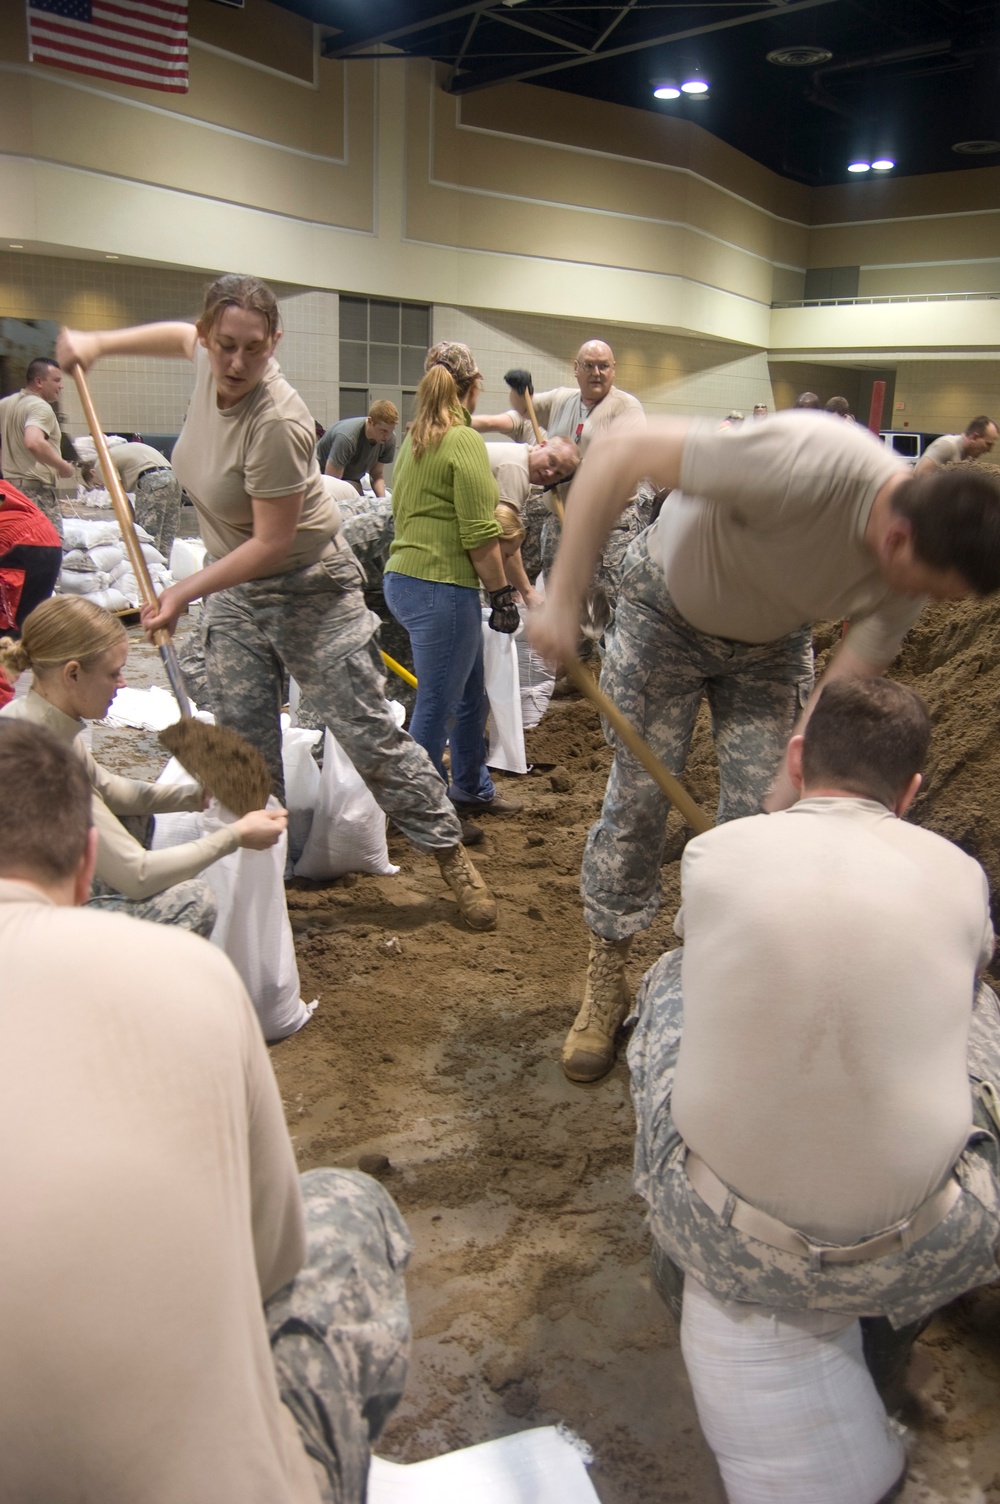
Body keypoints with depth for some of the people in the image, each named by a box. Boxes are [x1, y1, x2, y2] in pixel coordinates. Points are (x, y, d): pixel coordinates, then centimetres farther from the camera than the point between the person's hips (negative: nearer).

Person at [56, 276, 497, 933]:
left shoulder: (276, 423, -28)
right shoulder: (210, 363, -5)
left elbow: (271, 543, -25)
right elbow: (180, 335, 21)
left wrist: (184, 592, -21)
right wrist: (98, 343, 14)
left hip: (310, 592, -7)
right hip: (234, 593, 7)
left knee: (370, 735, -2)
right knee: (243, 747, 8)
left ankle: (451, 853, 13)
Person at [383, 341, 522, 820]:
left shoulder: (414, 439, 15)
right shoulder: (465, 441, -12)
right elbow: (479, 536, -16)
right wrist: (503, 593, -8)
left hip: (403, 578, 10)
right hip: (441, 588, -9)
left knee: (470, 695, 21)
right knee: (436, 705, 1)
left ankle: (472, 789, 35)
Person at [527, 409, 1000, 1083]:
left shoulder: (914, 570, -22)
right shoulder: (805, 465, -40)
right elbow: (616, 457, -36)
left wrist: (785, 804, -25)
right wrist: (562, 599, -36)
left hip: (771, 646, 4)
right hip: (666, 610, -4)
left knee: (759, 816, -5)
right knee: (638, 795, -5)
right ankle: (605, 987, 12)